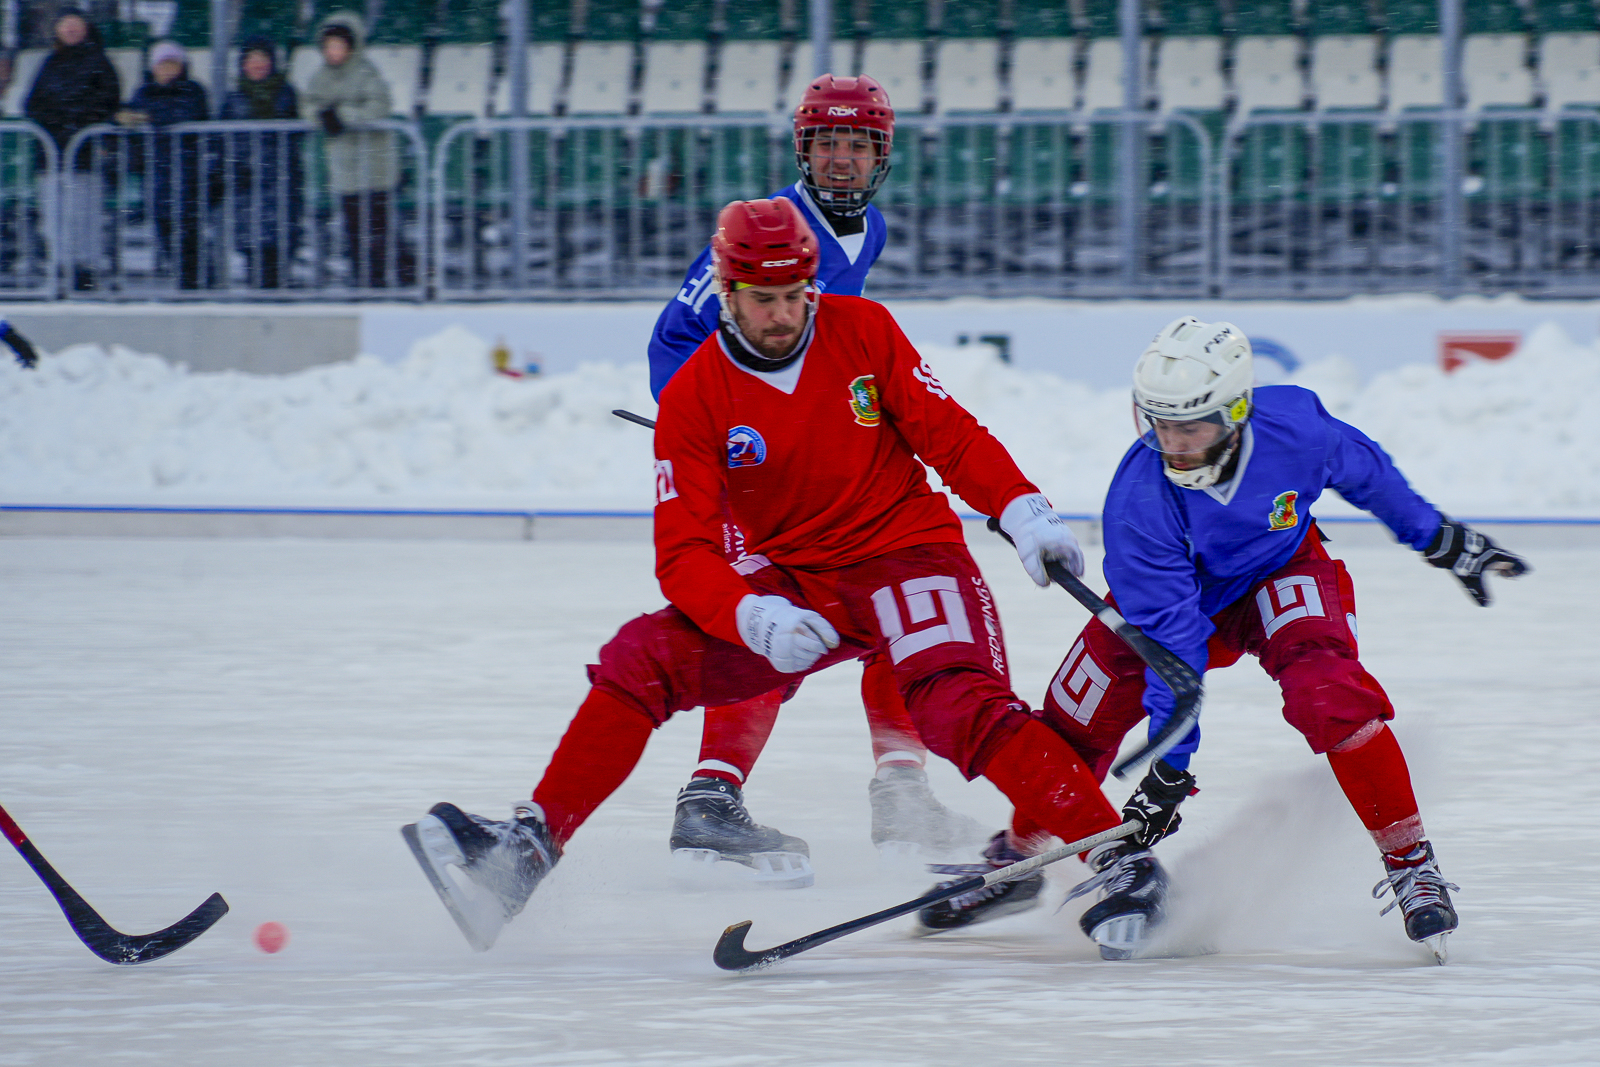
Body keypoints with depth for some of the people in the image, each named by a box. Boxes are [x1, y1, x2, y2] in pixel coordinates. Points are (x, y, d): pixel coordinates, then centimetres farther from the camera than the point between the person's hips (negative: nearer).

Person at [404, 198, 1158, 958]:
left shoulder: (863, 331, -5)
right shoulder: (693, 399, -8)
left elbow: (948, 436, 1)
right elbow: (684, 554, -14)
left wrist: (1024, 513, -14)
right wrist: (755, 620, -32)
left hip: (908, 553, -2)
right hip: (791, 584, 2)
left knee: (962, 710, -29)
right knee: (642, 659, -15)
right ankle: (531, 844, -12)